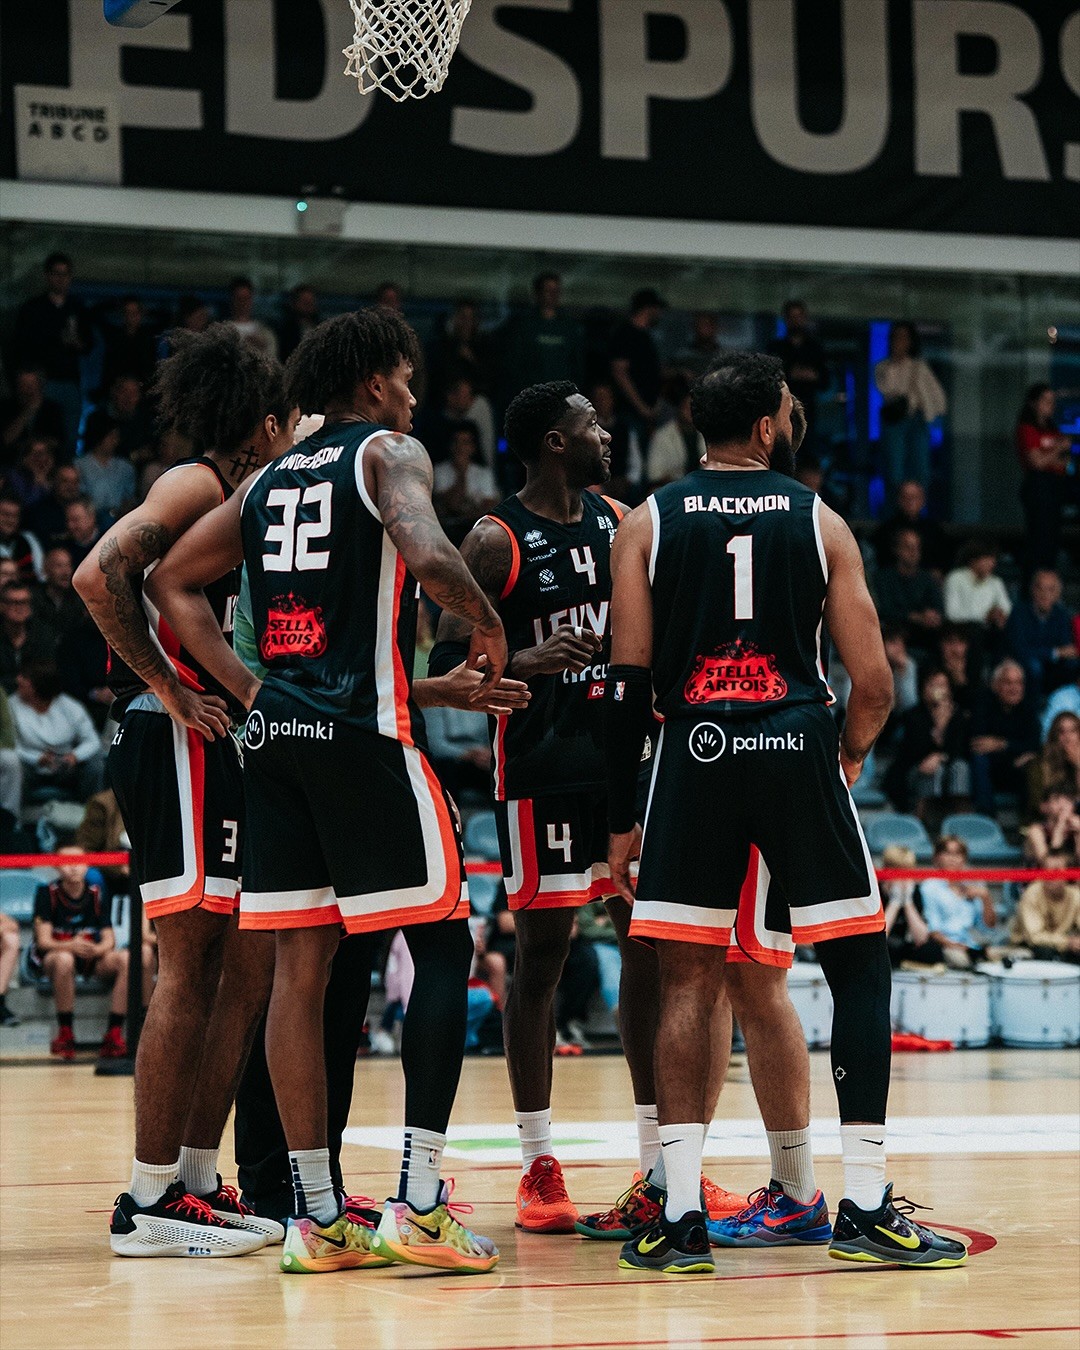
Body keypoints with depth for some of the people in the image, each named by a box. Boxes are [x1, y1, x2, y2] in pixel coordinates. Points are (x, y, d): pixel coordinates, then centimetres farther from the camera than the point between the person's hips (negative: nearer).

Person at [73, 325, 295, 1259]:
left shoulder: (243, 501, 21)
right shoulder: (197, 485, -7)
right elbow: (100, 575, -22)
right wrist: (170, 690, -18)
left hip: (224, 752, 10)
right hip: (179, 749, -10)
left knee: (245, 970, 10)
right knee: (191, 967, -10)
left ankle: (197, 1182, 16)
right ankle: (151, 1200, -7)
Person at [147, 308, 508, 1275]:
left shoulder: (271, 479, 19)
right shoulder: (390, 454, -2)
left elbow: (173, 583, 19)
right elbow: (429, 556, -21)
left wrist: (249, 690, 14)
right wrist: (487, 623, -3)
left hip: (277, 727, 7)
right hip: (363, 728, -7)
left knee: (300, 967, 6)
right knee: (443, 945, -1)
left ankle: (318, 1216, 7)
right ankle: (418, 1204, -8)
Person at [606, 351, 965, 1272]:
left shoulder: (649, 524, 8)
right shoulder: (819, 521, 7)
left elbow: (627, 683, 2)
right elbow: (873, 685, 2)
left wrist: (621, 821, 7)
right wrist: (854, 751, 23)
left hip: (695, 750, 1)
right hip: (798, 750, -1)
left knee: (687, 982, 7)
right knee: (861, 969, 8)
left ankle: (681, 1215, 2)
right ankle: (865, 1206, 3)